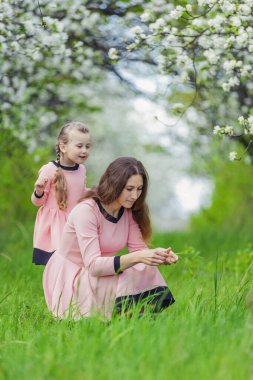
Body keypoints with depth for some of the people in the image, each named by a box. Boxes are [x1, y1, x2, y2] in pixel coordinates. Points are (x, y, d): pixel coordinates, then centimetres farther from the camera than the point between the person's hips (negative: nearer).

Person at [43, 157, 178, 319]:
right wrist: (137, 258, -41)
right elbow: (93, 265, -30)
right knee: (129, 280, -29)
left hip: (98, 274, 7)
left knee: (147, 272, -17)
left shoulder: (128, 211, 0)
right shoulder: (86, 210, -23)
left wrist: (161, 256, -28)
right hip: (68, 280, -7)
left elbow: (138, 249, -5)